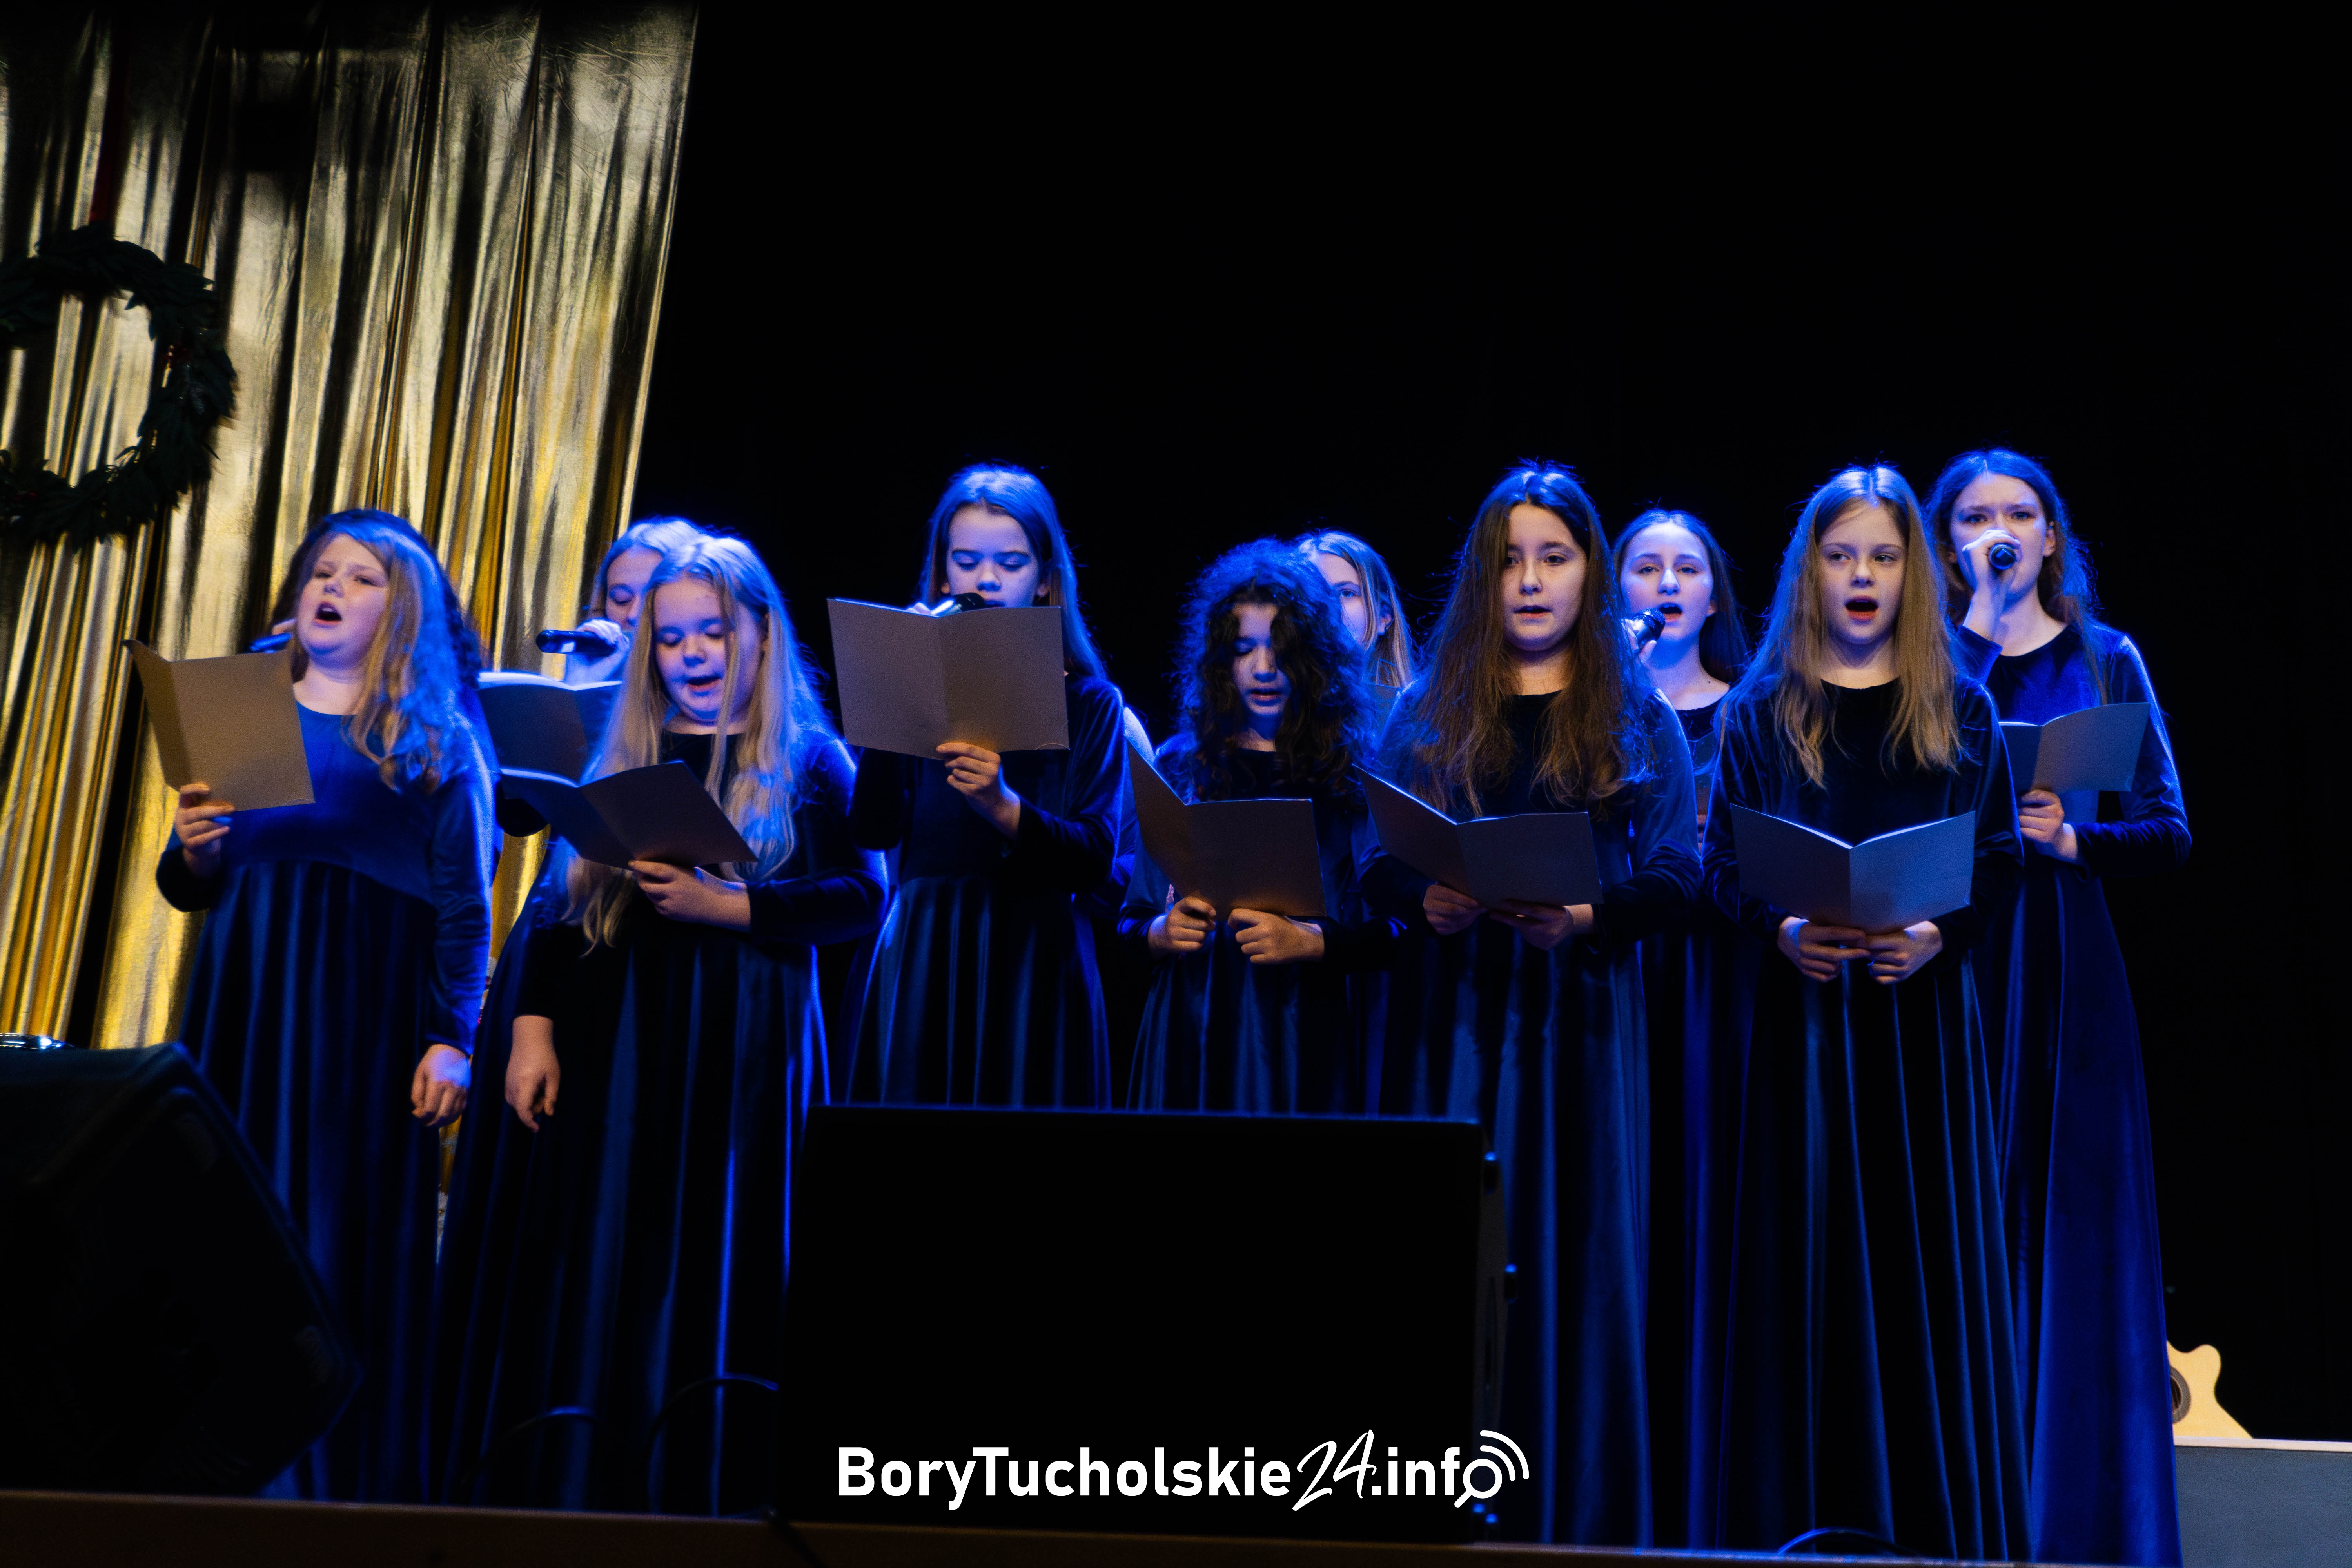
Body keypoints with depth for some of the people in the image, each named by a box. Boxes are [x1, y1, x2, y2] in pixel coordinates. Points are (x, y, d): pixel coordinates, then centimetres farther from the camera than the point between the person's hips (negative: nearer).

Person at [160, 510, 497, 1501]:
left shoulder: (434, 741, 6)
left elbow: (465, 905, 0)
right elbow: (188, 890, 17)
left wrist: (452, 1039, -9)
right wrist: (190, 851, -6)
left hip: (367, 1018, -3)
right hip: (244, 1009, 3)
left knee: (343, 1238, -4)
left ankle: (338, 1482, 2)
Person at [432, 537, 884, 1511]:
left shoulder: (810, 764, 4)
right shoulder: (622, 761, 14)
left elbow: (861, 898, -7)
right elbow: (558, 908, 12)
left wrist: (720, 905, -17)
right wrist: (533, 1028, 0)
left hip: (745, 1055, -3)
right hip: (615, 1052, 3)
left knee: (718, 1274, -4)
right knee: (595, 1279, 2)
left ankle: (708, 1497, 1)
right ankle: (576, 1496, 8)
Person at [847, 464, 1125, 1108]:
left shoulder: (1087, 700, 5)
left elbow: (1097, 859, -7)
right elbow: (873, 831, -4)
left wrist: (1003, 807, -23)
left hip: (1036, 963, -1)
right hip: (923, 957, 1)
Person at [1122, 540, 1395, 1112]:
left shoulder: (1351, 772, 2)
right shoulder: (1180, 768, 10)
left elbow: (1391, 928, -2)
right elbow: (1130, 919, 12)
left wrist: (1310, 942, -18)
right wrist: (1160, 933, -8)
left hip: (1303, 1034, -2)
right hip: (1192, 1035, 2)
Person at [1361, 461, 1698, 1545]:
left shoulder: (1636, 715, 9)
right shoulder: (1430, 709, 13)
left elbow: (1675, 875, 0)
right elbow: (1375, 861, 7)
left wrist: (1586, 915, -19)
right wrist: (1425, 902, -14)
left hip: (1575, 1015, -1)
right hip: (1450, 1014, 1)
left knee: (1572, 1242, -2)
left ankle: (1576, 1513, 5)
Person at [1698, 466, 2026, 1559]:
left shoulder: (1959, 712, 9)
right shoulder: (1761, 711, 8)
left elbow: (1998, 861, 4)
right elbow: (1721, 865, 4)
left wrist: (1941, 934, -15)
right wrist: (1780, 930, -15)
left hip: (1920, 1009, 1)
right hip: (1802, 1008, 0)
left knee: (1927, 1249, 0)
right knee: (1808, 1253, -2)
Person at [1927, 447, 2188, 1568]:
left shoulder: (2104, 658, 11)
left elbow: (2168, 831, 6)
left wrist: (2070, 835, -13)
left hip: (2059, 965, 0)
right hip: (1939, 957, 0)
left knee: (2063, 1221, -1)